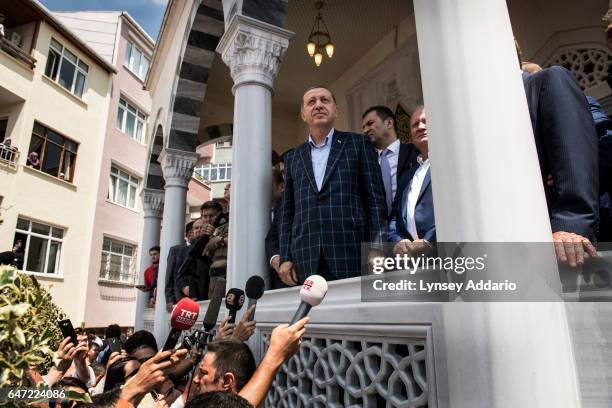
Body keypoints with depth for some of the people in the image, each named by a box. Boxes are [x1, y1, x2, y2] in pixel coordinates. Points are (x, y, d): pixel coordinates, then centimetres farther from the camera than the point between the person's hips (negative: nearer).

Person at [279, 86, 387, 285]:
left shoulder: (358, 144, 10)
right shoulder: (293, 157, 19)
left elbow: (375, 198, 3)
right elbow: (288, 211, 16)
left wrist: (377, 248, -7)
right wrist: (285, 257, 6)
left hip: (351, 253, -2)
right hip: (306, 259, 3)